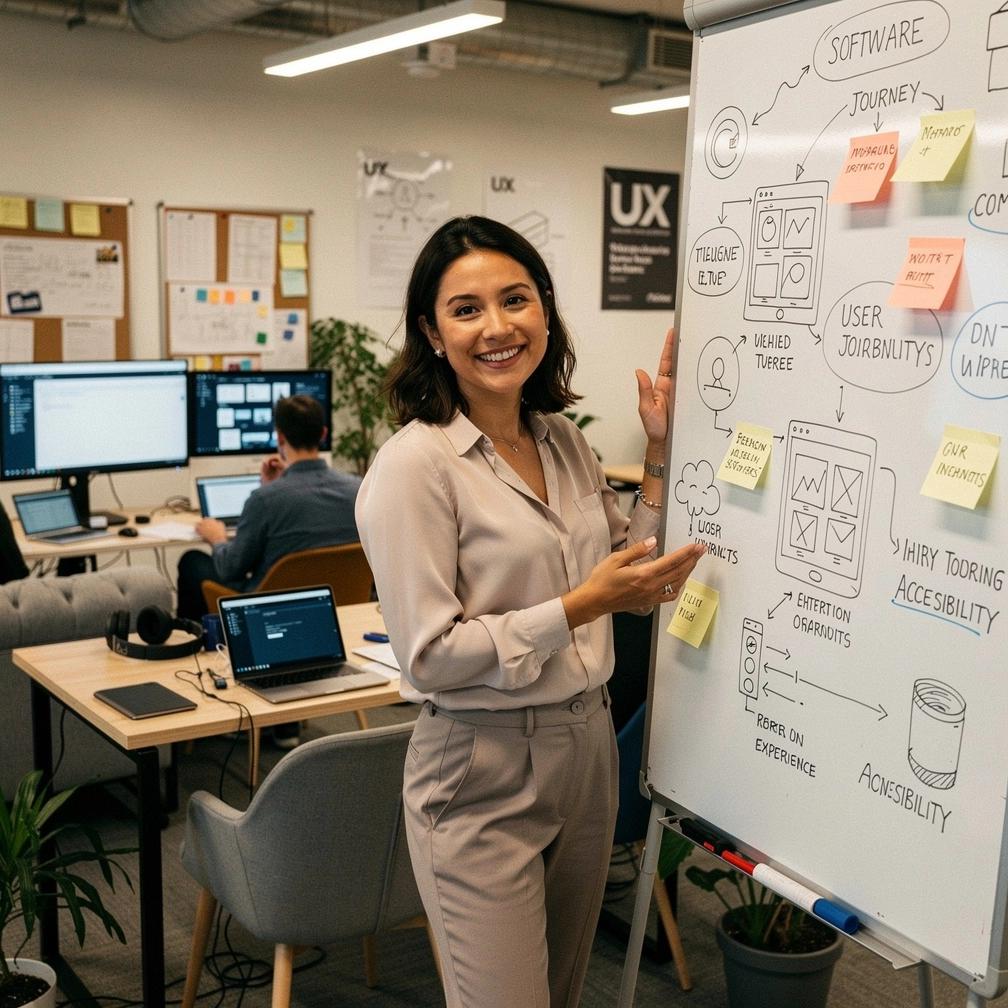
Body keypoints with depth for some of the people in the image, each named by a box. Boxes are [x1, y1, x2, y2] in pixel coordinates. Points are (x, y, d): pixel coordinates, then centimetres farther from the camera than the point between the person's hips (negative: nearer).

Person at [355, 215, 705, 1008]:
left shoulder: (565, 440, 5)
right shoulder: (415, 465, -17)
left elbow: (630, 572, 12)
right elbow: (430, 656, -19)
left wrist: (660, 452, 3)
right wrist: (580, 607, -23)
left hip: (587, 753, 7)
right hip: (483, 777, -7)